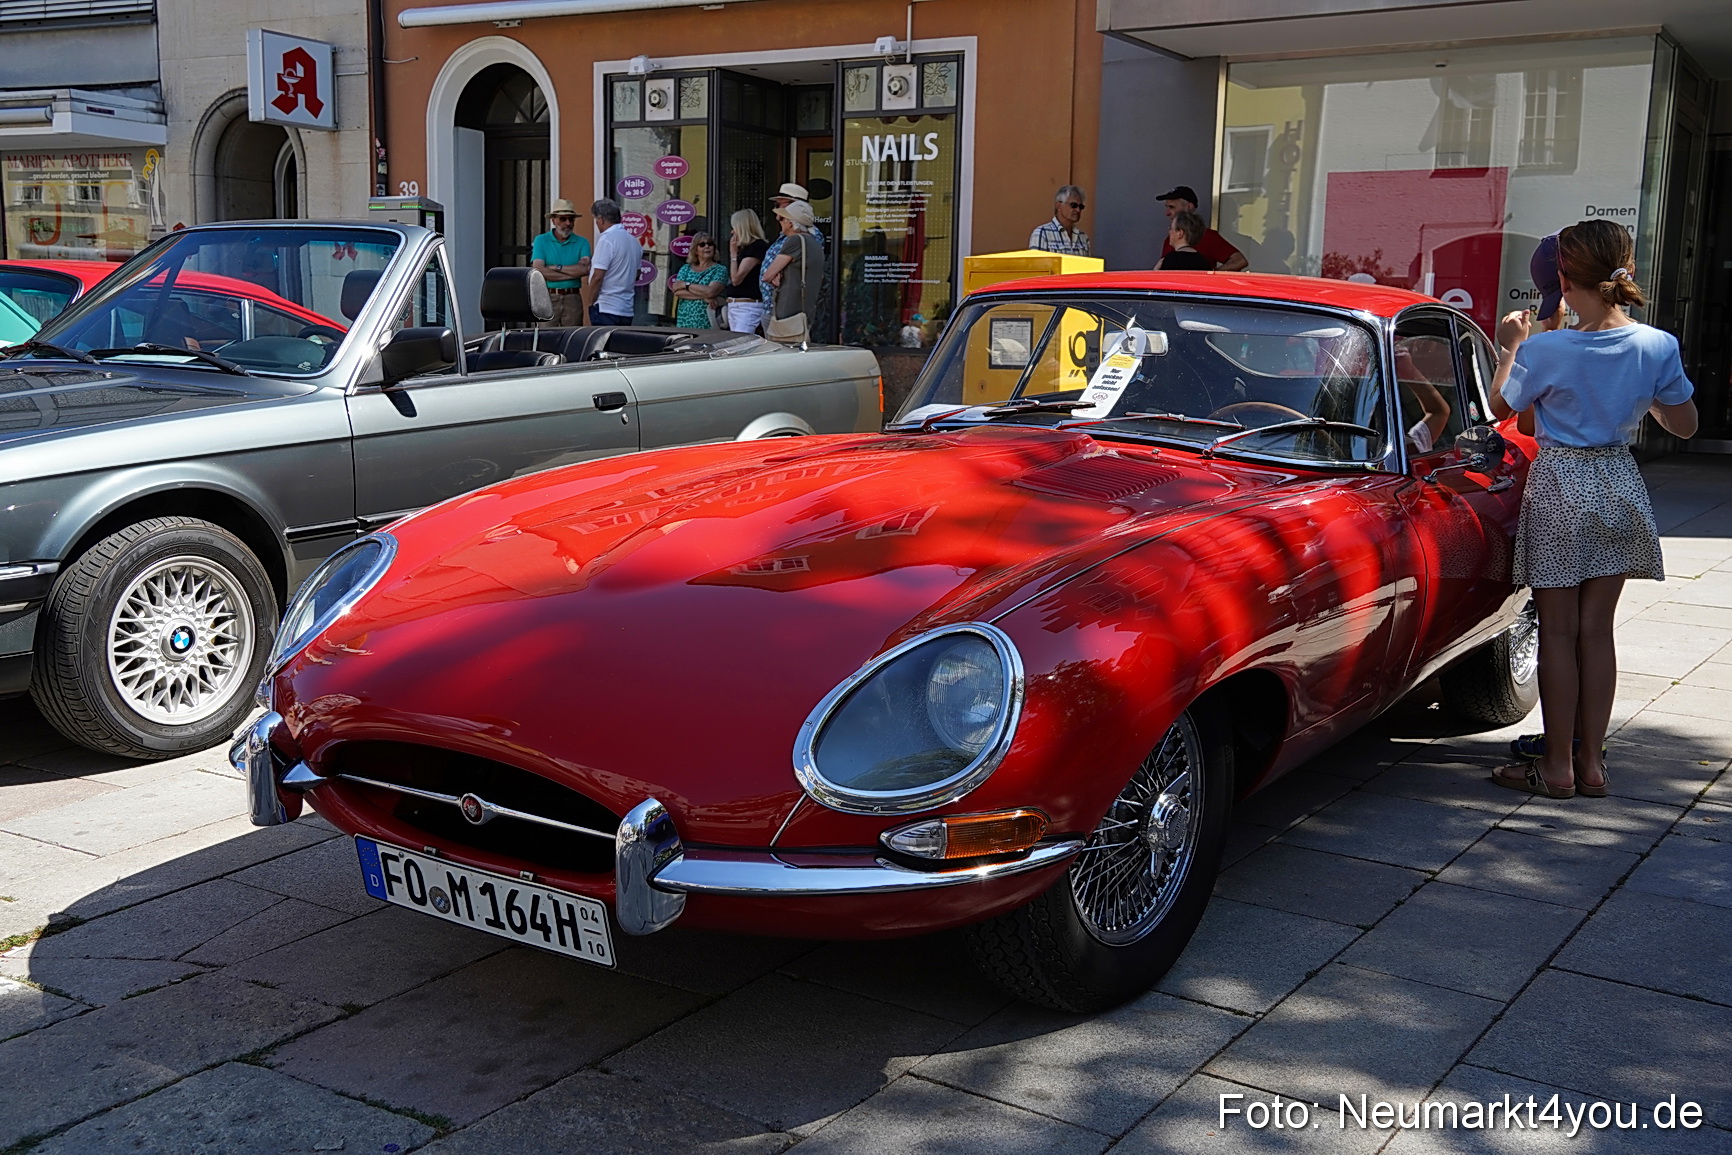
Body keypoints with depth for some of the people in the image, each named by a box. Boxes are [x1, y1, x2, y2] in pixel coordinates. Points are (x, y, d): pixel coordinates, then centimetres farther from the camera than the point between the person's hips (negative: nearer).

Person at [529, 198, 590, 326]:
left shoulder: (582, 242, 9)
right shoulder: (541, 240, 7)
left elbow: (585, 269, -7)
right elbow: (538, 271, -7)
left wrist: (557, 268, -5)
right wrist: (573, 273, -5)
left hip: (572, 298, 1)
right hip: (547, 298, -1)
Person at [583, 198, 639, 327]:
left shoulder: (606, 240, -12)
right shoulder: (634, 241, 12)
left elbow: (597, 277, -16)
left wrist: (588, 303, -6)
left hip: (605, 309, -8)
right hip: (627, 310, 8)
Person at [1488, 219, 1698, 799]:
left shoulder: (1546, 349, -16)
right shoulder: (1658, 345, -5)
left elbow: (1501, 407, 1)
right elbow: (1684, 425, 6)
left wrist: (1510, 346, 13)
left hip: (1559, 487, -4)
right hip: (1620, 487, 4)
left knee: (1558, 631, 4)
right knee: (1597, 629, 11)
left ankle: (1557, 766, 10)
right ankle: (1591, 761, 17)